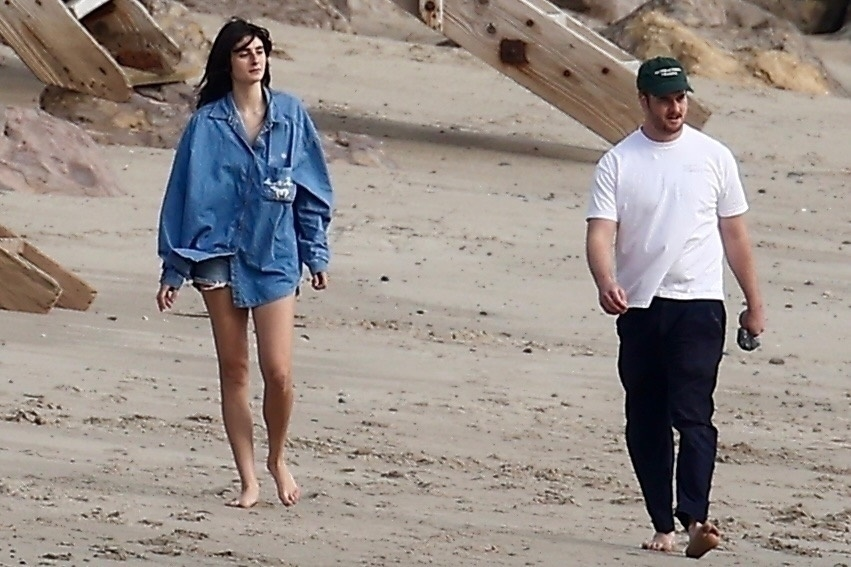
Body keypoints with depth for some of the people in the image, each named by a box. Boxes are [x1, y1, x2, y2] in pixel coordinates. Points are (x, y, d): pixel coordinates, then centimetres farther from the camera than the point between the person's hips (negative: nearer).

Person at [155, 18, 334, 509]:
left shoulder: (290, 115, 3)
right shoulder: (208, 123, 0)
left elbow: (312, 188, 10)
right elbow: (186, 193, 4)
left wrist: (316, 253, 9)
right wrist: (175, 269, 2)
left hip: (275, 256, 0)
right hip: (220, 255, 0)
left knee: (279, 371, -8)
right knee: (233, 368, 3)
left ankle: (278, 459, 18)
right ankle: (249, 480, 10)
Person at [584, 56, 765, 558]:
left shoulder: (713, 156, 6)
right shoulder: (618, 162, 4)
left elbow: (735, 234, 12)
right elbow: (601, 233, -5)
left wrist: (754, 304, 12)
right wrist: (606, 284, -25)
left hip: (698, 304, -2)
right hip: (638, 308, 2)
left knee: (692, 413, -15)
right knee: (645, 423, 5)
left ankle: (695, 519, -26)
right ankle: (663, 526, 13)